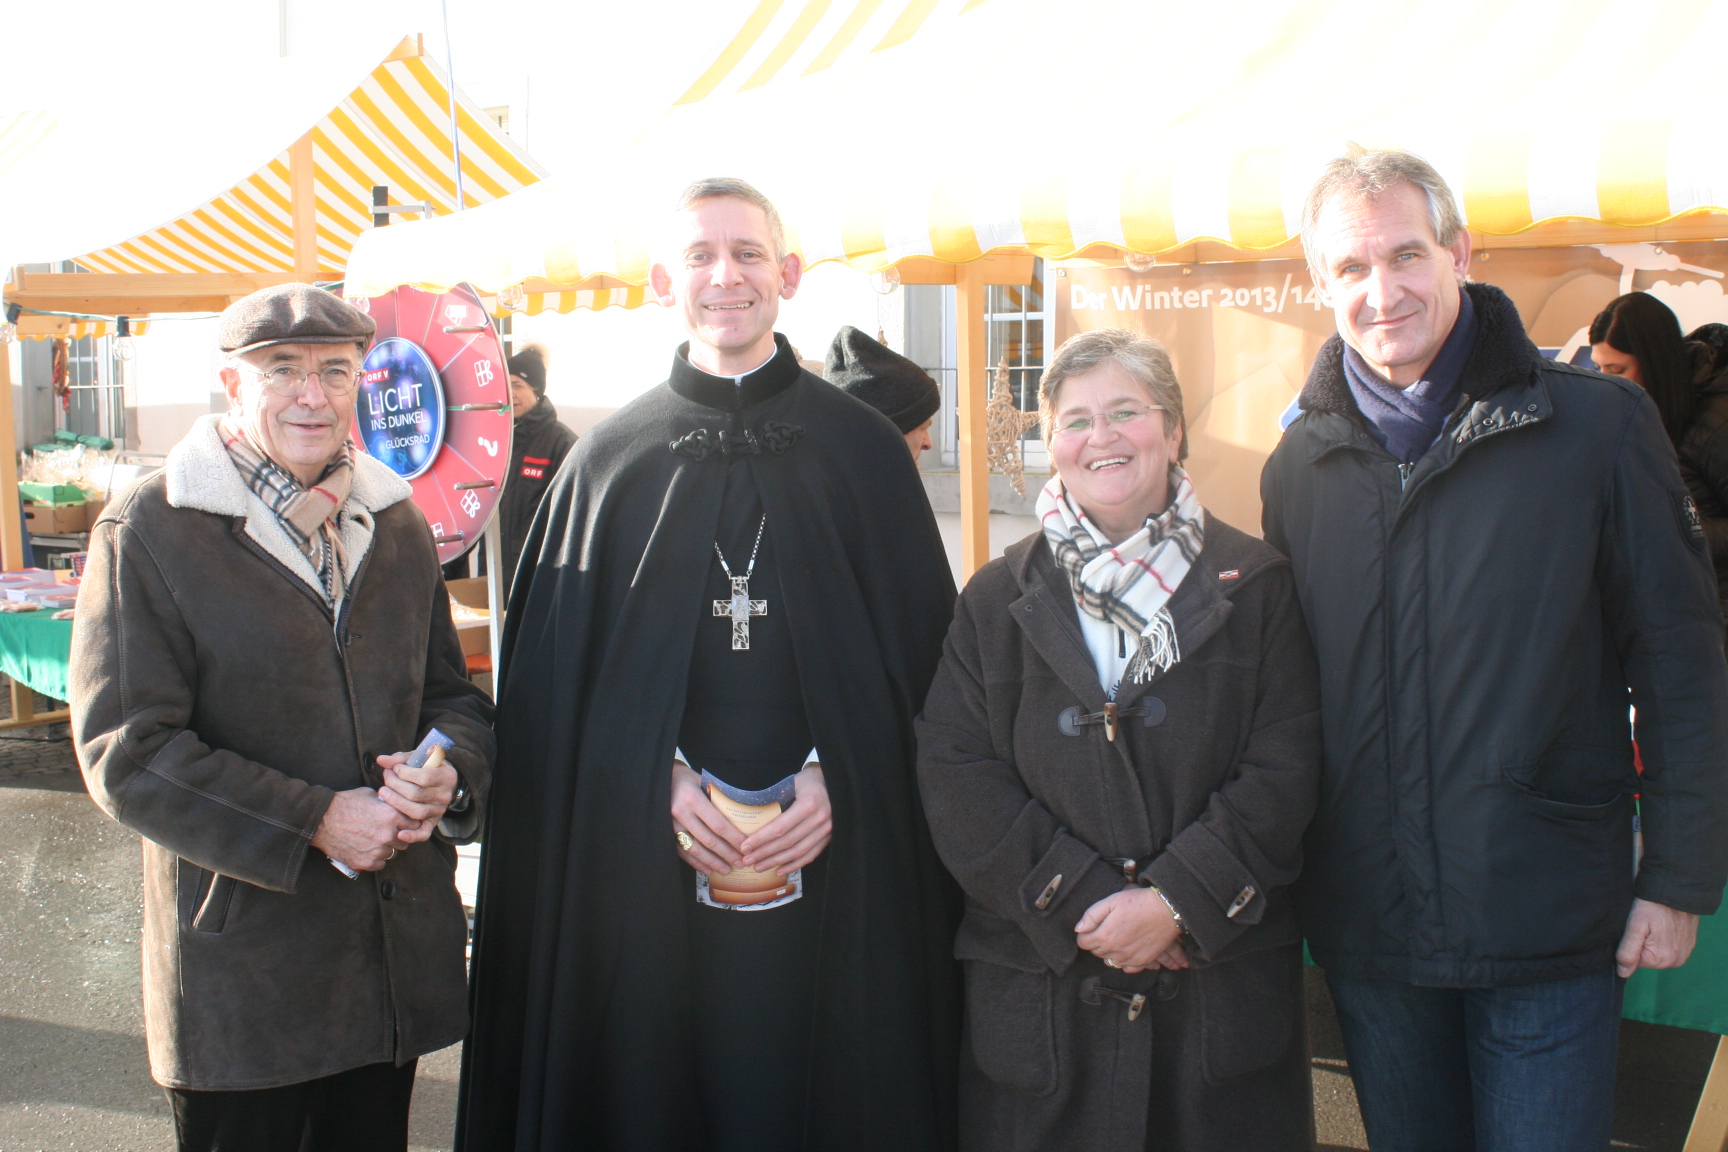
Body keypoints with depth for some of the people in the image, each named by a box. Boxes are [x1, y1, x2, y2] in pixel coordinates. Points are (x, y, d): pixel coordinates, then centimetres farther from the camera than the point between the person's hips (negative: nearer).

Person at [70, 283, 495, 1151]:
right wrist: (314, 822, -18)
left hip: (400, 947, 5)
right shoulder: (147, 532, -7)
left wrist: (449, 773, -8)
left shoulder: (397, 524, 10)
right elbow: (127, 752, -12)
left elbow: (452, 692, 17)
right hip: (241, 967, -5)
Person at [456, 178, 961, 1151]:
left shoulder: (863, 449, 5)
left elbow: (922, 647, 4)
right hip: (649, 870, 1)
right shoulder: (612, 459, 6)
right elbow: (554, 669, 4)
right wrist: (660, 782, -9)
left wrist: (840, 780, -9)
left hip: (834, 869, 0)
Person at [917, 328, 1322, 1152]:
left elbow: (1284, 767, -4)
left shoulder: (1253, 584, 3)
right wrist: (1081, 902, -12)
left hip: (1222, 981, 0)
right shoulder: (999, 600, 6)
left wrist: (1178, 900, -15)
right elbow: (955, 777, -3)